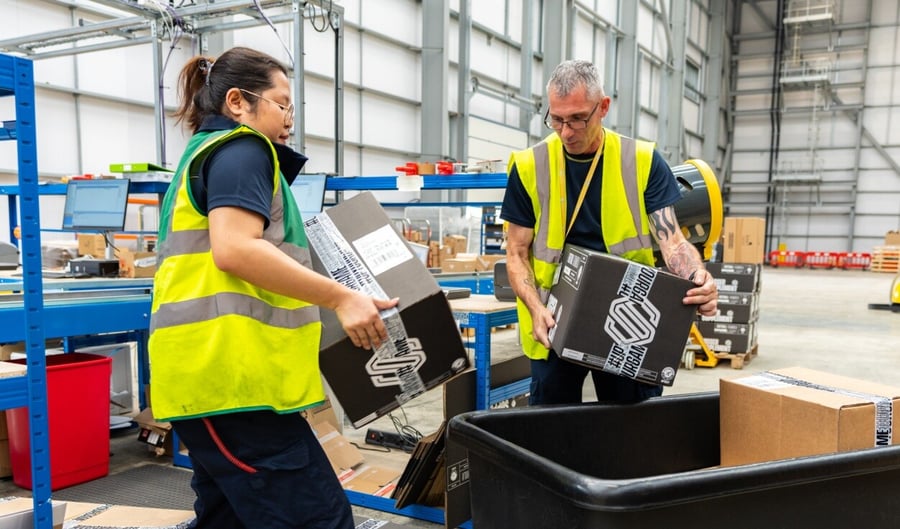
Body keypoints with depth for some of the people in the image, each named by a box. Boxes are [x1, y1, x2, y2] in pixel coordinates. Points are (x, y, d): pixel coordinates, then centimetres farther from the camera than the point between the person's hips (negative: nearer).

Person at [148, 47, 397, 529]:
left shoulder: (205, 156, 27)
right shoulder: (240, 150, -4)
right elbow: (235, 250, -20)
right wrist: (341, 297, -18)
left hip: (212, 373, 11)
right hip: (231, 373, -11)